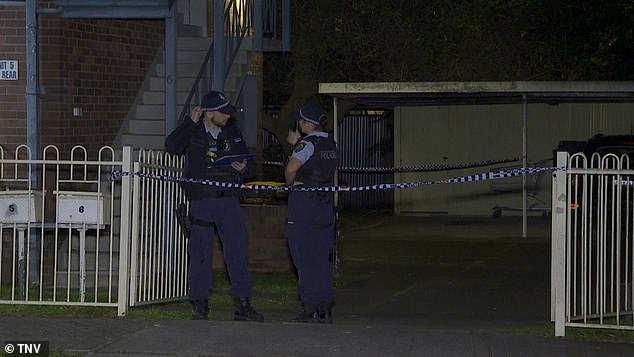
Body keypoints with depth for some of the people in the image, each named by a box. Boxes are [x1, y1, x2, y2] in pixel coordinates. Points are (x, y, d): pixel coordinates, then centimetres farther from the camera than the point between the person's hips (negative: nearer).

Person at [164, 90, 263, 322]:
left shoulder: (232, 134, 12)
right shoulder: (193, 133, 1)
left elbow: (250, 167, 20)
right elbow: (171, 146, -17)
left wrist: (244, 168, -4)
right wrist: (191, 122, -16)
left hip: (229, 201, 3)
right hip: (201, 201, -3)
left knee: (237, 252, -2)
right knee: (200, 254, 1)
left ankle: (243, 304, 1)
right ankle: (200, 304, 9)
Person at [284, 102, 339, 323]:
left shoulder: (307, 144, -13)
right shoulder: (331, 145, 11)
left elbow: (291, 168, -27)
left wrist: (290, 183, -8)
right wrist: (297, 143, 35)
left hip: (303, 202, -7)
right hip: (325, 203, 7)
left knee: (305, 257, -2)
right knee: (322, 257, 11)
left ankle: (310, 307, -3)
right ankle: (326, 308, 10)